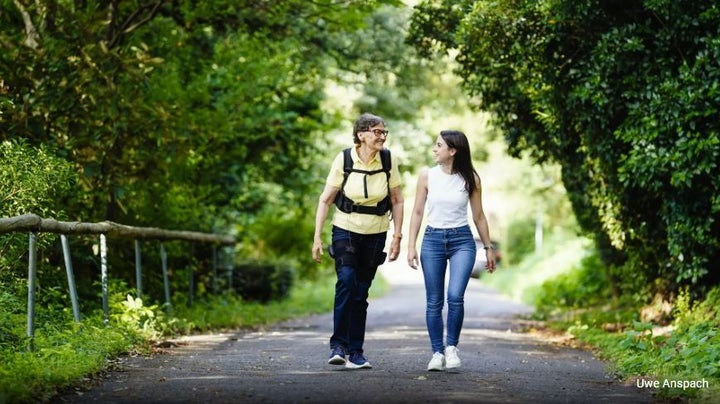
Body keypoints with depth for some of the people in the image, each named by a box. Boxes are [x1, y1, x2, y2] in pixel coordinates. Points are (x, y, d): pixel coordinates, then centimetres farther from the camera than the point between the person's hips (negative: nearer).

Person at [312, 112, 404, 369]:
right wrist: (317, 236, -10)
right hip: (345, 230, -2)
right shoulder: (344, 160, -11)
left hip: (375, 235, 2)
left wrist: (397, 236, 0)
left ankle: (355, 352, 14)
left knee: (360, 293, 5)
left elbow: (397, 201, 4)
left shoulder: (388, 160, -5)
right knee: (346, 280, -23)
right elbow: (325, 200, -6)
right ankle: (338, 345, -19)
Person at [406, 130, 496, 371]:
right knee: (434, 302, 2)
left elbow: (478, 216, 8)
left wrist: (488, 248, 10)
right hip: (432, 240, 1)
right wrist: (411, 246, 0)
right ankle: (437, 352, 12)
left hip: (462, 240, -1)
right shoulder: (427, 176, 1)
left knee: (455, 296, -17)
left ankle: (452, 347, 1)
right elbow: (417, 212, 5)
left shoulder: (470, 179, -1)